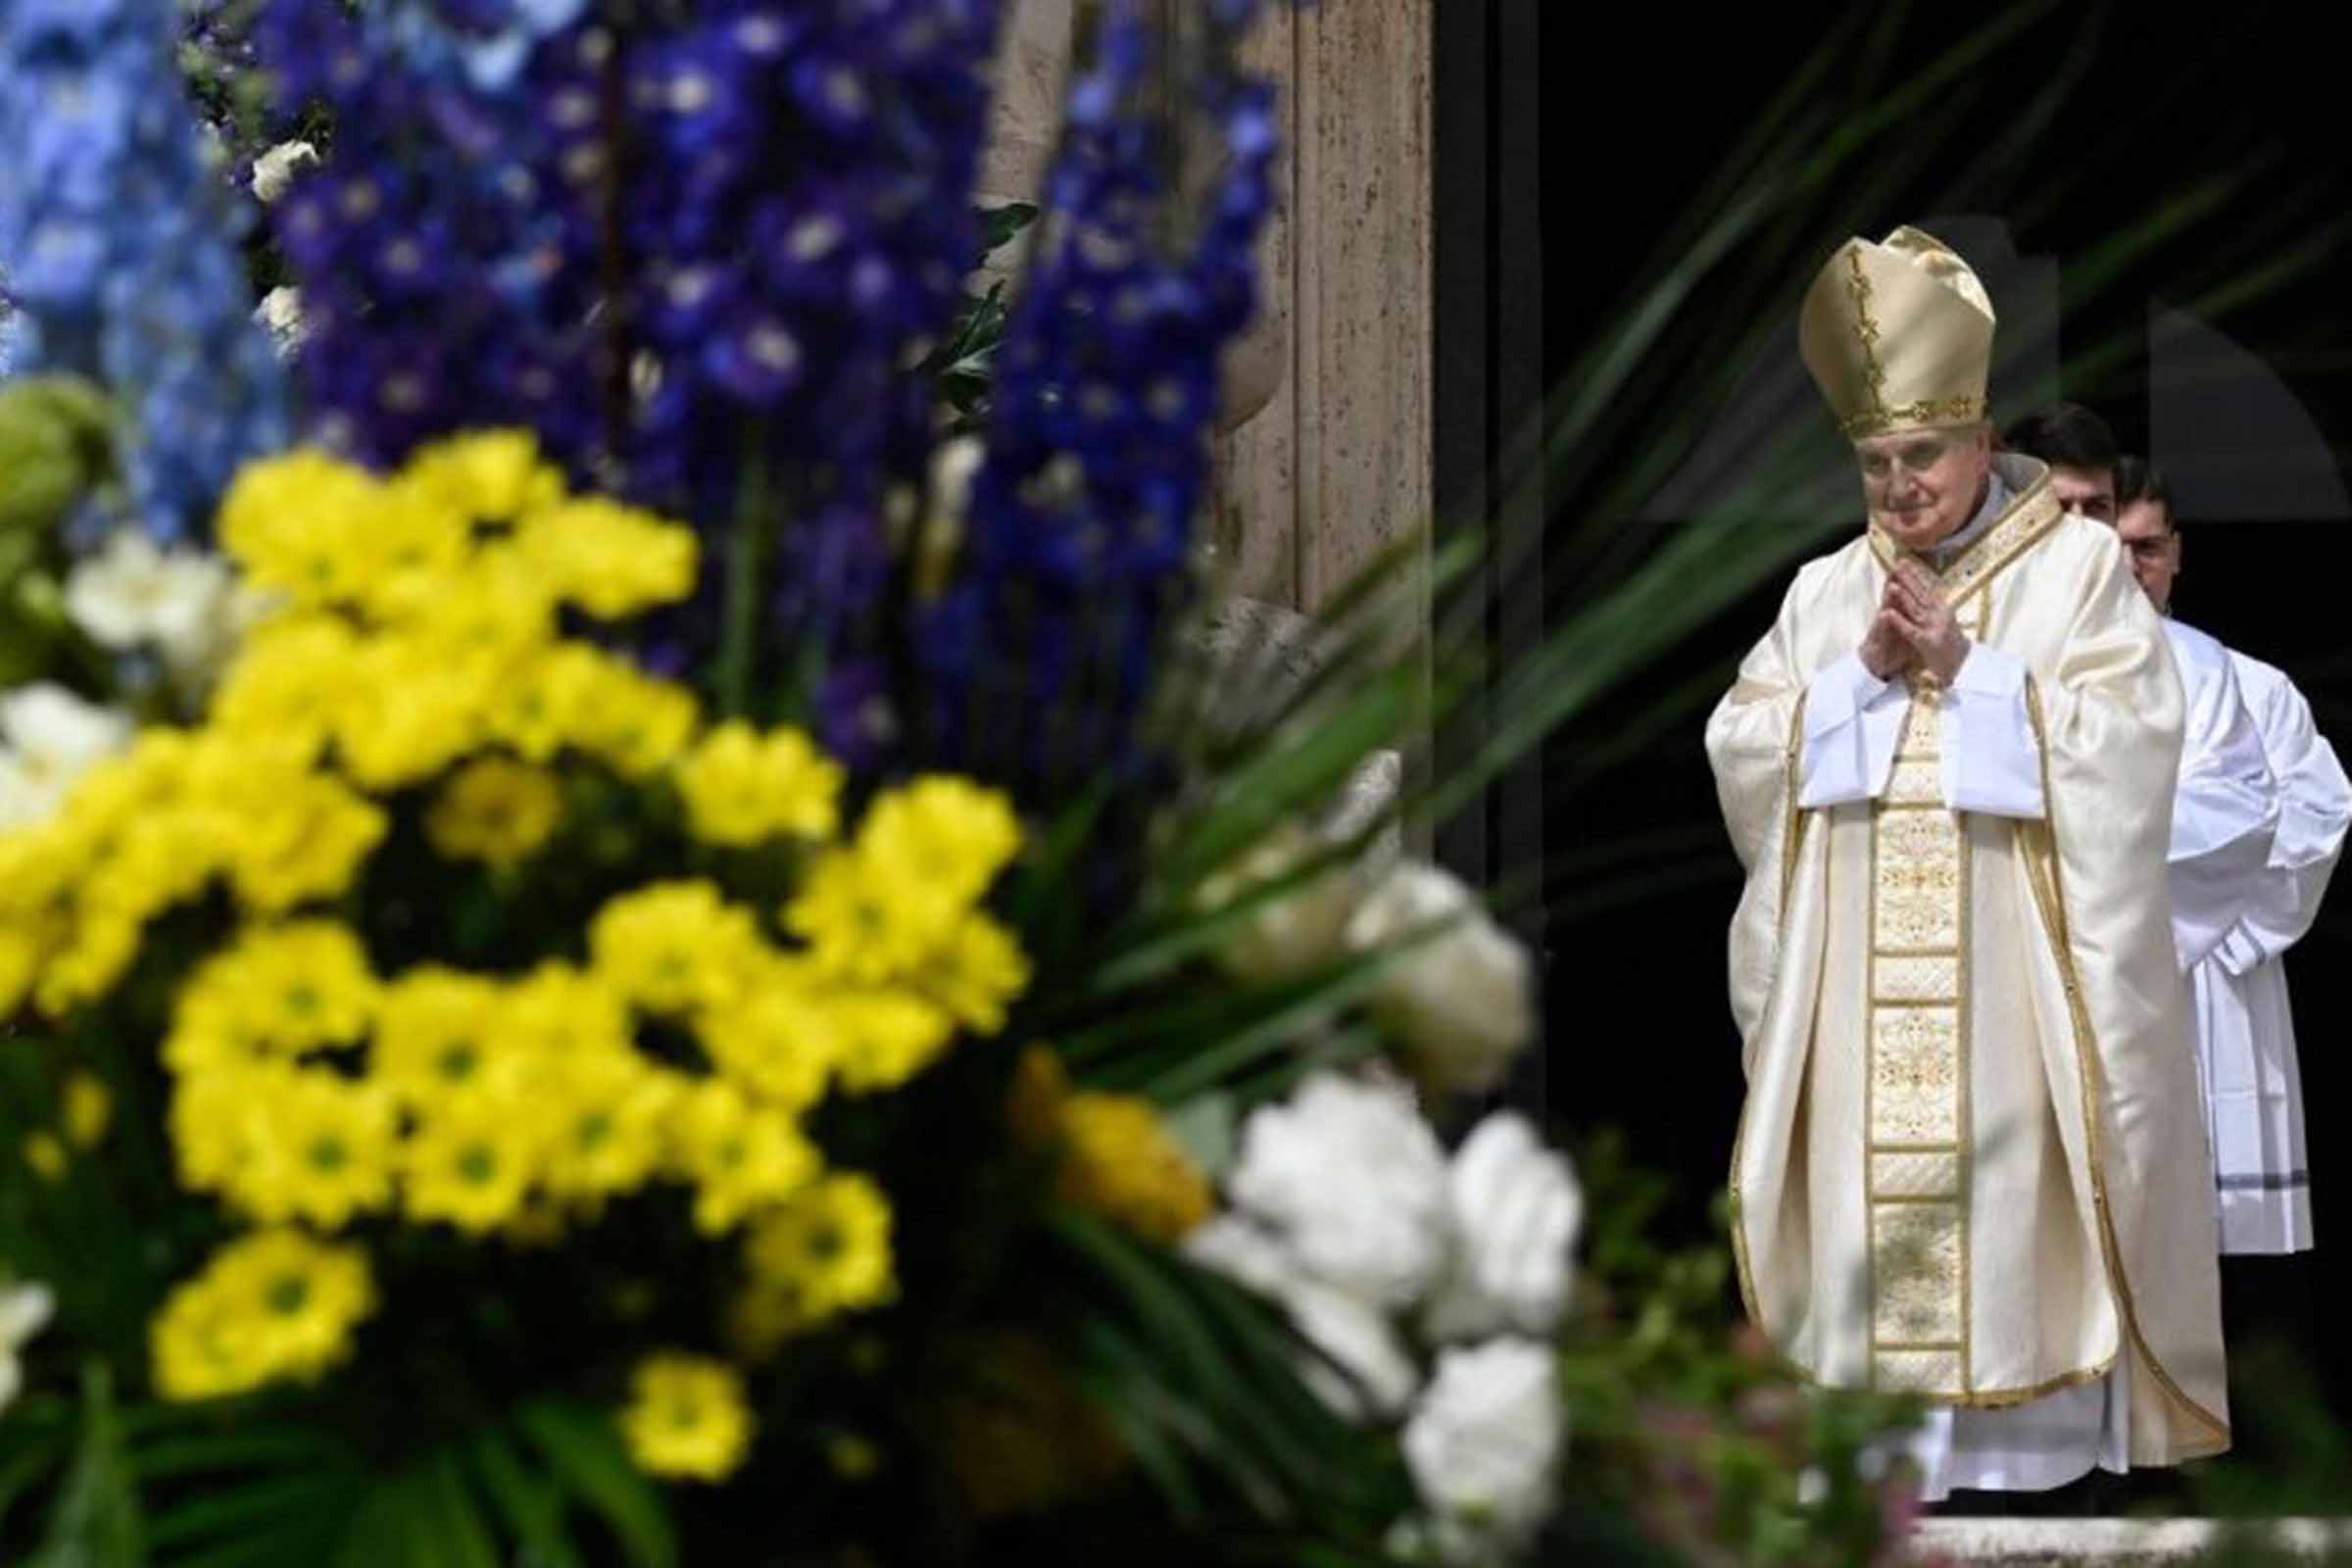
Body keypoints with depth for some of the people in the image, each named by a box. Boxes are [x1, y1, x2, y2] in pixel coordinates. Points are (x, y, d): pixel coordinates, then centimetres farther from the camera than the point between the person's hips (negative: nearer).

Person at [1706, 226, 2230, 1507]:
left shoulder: (2079, 564, 3)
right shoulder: (1825, 592, 14)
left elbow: (2127, 736, -9)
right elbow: (1738, 748, 6)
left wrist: (1965, 669, -11)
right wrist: (1863, 674, -6)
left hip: (2018, 972, -3)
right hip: (1861, 977, 3)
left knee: (2013, 1194, -7)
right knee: (1871, 1201, -1)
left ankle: (2038, 1438, -4)